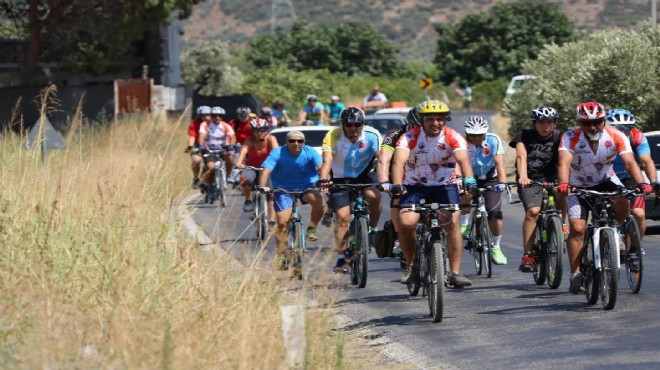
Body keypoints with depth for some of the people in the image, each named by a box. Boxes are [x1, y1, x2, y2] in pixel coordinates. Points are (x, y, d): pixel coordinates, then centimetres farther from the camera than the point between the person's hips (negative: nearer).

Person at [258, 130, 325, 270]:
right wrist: (262, 187, -41)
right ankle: (280, 255, 3)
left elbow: (321, 167, -27)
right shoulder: (278, 153, -15)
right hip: (284, 189, 0)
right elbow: (266, 170, -24)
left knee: (318, 200, -32)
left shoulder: (310, 152, -13)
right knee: (282, 222, -11)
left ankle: (312, 229, -8)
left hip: (306, 187, 0)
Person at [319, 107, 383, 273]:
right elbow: (327, 161, -30)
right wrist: (323, 179, -49)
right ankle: (341, 259, -5)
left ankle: (373, 230, -5)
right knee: (343, 216, -13)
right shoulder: (333, 136, -20)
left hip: (363, 176, 0)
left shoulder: (372, 136, -18)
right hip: (340, 179, 0)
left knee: (374, 196, -30)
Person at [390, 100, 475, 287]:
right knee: (406, 222, -22)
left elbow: (463, 159, -30)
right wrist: (397, 184, -50)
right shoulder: (410, 138, -16)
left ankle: (455, 273, -14)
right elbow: (399, 161, -31)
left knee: (452, 222, -21)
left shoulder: (453, 137, -14)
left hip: (445, 185, 0)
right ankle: (411, 264, 2)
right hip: (414, 186, 0)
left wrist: (469, 179, -51)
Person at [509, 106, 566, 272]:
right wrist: (523, 176, -46)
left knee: (562, 195, -30)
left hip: (551, 178, 2)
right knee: (533, 211, -25)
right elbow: (521, 157, -27)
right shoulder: (525, 136, -10)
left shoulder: (559, 137, -5)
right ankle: (527, 256, -23)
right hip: (530, 180, -2)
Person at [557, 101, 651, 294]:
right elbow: (564, 163, -38)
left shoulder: (616, 137, -20)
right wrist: (563, 184, -58)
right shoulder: (570, 138, -23)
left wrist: (641, 184, -48)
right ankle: (576, 276, -9)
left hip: (606, 181, 1)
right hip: (579, 186, -1)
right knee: (577, 228, -18)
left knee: (623, 203, -30)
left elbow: (630, 162, -30)